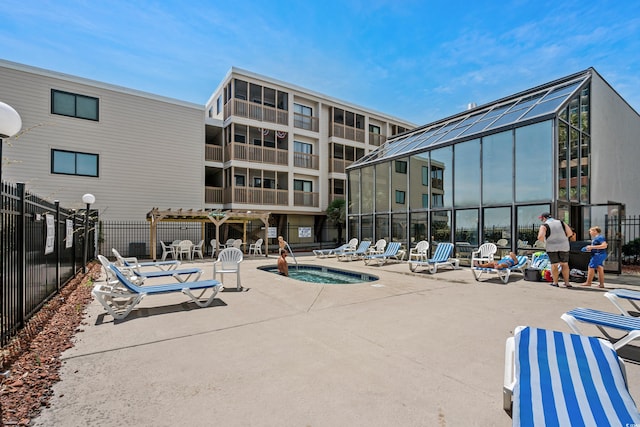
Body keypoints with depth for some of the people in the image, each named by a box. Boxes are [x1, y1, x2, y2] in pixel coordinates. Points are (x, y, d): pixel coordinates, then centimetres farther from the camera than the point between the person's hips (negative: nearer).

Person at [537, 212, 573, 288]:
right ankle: (566, 282, 15)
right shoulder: (561, 222, 8)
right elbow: (570, 233, 3)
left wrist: (543, 240, 2)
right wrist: (562, 238, 16)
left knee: (554, 265, 6)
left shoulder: (544, 226, -6)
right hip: (564, 246, 3)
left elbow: (540, 237, -19)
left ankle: (555, 282, 12)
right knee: (565, 264, 12)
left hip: (552, 247, -3)